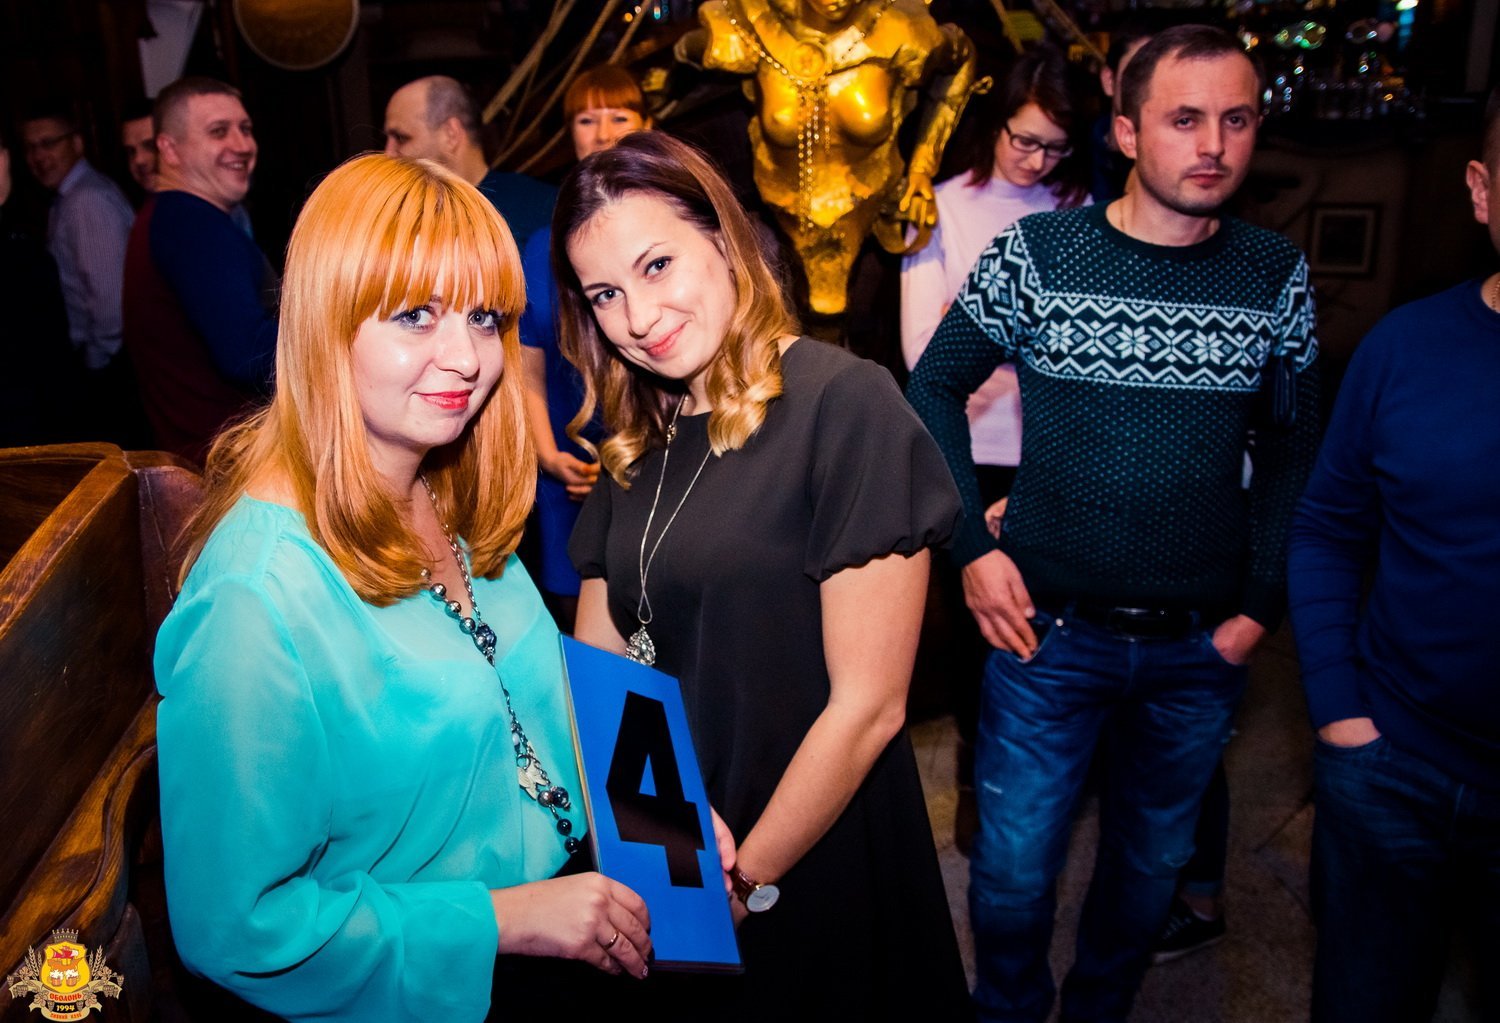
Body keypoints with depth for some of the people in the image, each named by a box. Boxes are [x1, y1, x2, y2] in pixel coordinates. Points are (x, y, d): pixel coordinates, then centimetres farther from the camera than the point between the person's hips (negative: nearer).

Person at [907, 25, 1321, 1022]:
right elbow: (937, 385, -1)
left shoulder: (1277, 275, -1)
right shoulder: (1036, 251, -7)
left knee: (1152, 863, 20)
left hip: (1200, 646, 3)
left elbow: (1296, 444, 6)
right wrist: (973, 546, -8)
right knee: (1014, 873, 8)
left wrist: (1262, 601, -1)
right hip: (1049, 632, -2)